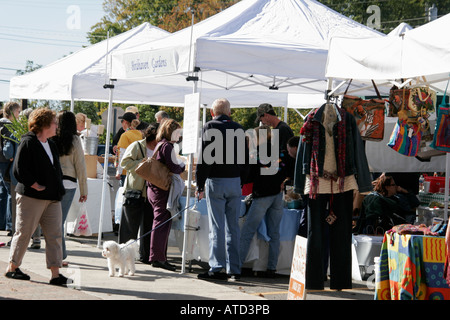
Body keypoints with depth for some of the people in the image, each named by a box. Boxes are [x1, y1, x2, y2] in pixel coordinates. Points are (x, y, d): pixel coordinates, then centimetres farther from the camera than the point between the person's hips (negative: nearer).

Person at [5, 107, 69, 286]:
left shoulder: (51, 144, 16)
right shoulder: (28, 143, -10)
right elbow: (19, 171, -15)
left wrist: (58, 189, 11)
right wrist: (36, 186, -15)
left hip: (52, 198, 8)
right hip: (31, 197, -8)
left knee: (54, 234, 2)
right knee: (24, 232, 2)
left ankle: (55, 273, 2)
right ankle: (12, 268, 16)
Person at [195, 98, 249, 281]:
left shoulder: (209, 127, -5)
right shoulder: (238, 129, 9)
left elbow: (205, 157, -9)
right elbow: (245, 157, 12)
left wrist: (200, 184, -4)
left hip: (216, 182, -4)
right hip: (235, 182, 4)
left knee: (216, 227, -3)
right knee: (233, 226, 9)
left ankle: (217, 268, -4)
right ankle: (234, 269, 11)